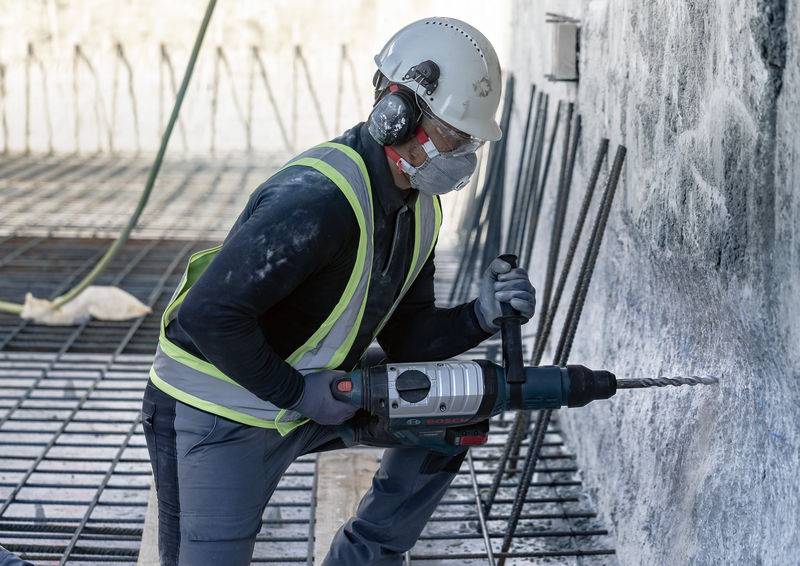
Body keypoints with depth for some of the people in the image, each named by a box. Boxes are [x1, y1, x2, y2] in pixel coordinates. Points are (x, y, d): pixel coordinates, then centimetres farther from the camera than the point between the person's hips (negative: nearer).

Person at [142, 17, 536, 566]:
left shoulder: (418, 207, 0)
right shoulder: (318, 199, -30)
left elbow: (408, 338, 6)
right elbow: (208, 317, -33)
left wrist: (482, 314, -11)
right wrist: (298, 392, -25)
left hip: (309, 394, 8)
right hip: (219, 416, -8)